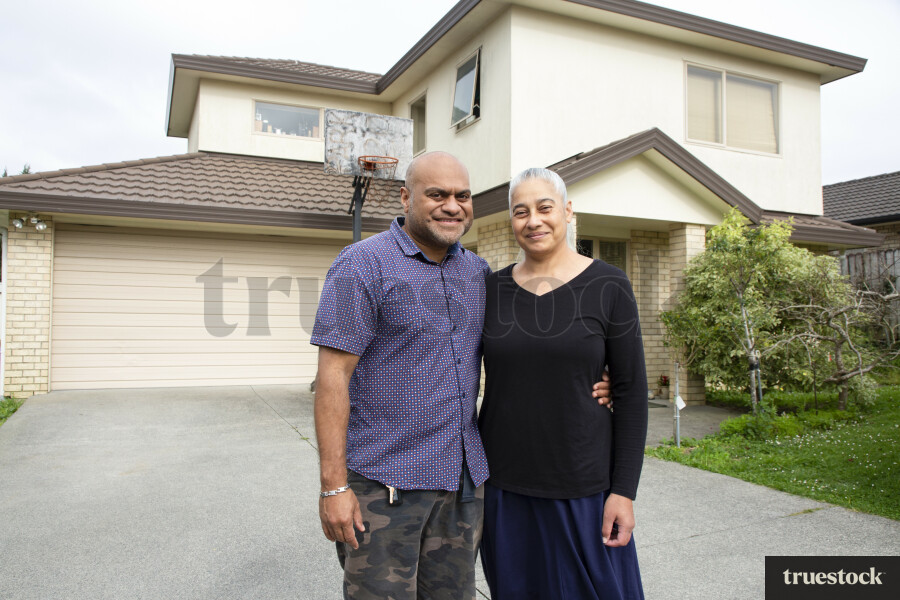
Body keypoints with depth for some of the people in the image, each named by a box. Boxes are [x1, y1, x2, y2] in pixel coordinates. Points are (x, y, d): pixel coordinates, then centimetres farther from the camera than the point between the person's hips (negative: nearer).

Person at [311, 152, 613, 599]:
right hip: (383, 483, -6)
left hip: (463, 478, 6)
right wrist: (334, 485, -16)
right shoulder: (363, 265, -9)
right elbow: (333, 376, -13)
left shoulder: (477, 272, 10)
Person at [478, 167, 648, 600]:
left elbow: (631, 392, -5)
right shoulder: (493, 289, 2)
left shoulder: (608, 287, -6)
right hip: (504, 483, 3)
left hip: (581, 485, -2)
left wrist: (624, 491, -8)